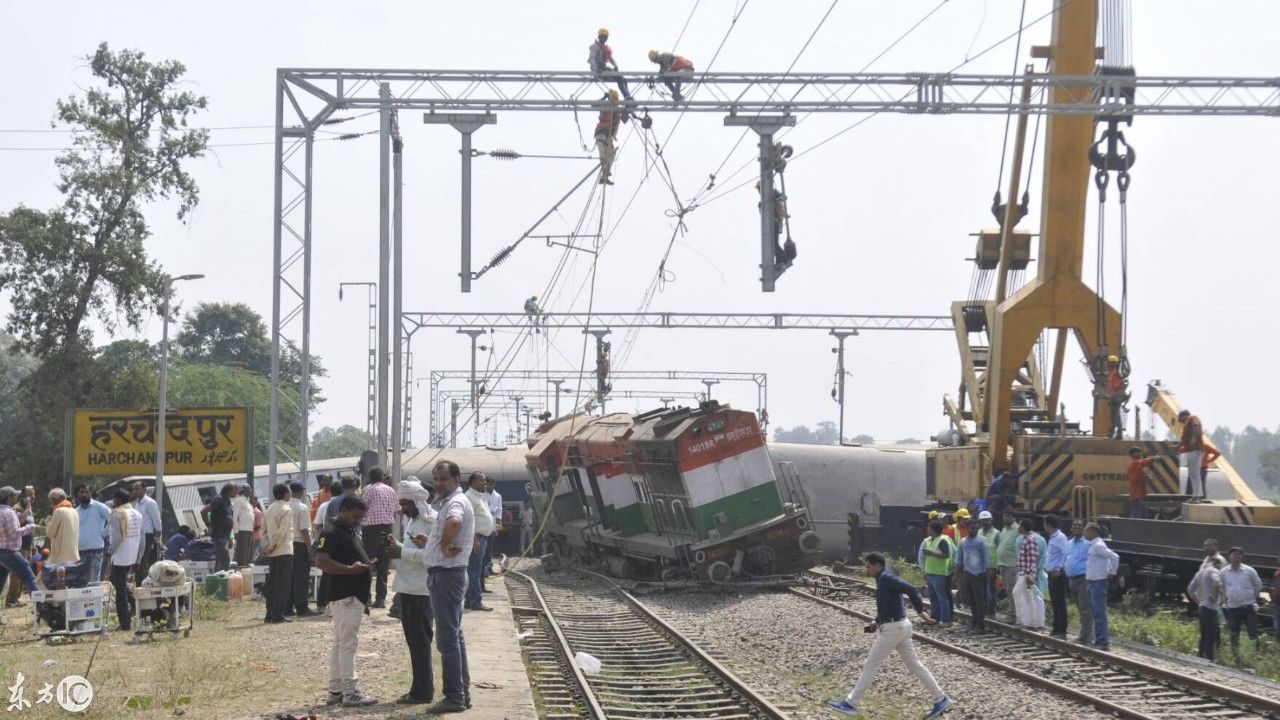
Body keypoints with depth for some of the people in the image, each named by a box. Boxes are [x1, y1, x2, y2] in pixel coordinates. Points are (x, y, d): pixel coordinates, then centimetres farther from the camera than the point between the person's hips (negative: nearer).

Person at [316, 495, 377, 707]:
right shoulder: (332, 534, -13)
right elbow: (321, 562, -23)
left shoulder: (352, 533, 18)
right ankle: (350, 693, -8)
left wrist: (365, 565, 13)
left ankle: (335, 691, 17)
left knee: (340, 644, 12)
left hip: (355, 596, 10)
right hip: (345, 596, -10)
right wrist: (351, 569, -25)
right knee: (348, 644, -9)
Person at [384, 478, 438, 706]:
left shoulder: (432, 520, -14)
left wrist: (402, 552, -20)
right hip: (407, 586, 9)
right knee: (412, 638, 13)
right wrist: (397, 545, 6)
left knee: (420, 640, -4)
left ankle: (423, 692, 3)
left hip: (421, 589, -9)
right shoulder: (410, 520, 15)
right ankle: (420, 688, 20)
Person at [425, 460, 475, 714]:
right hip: (446, 575, 11)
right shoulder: (451, 502, 17)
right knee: (455, 636, 14)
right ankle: (463, 692, 20)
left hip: (447, 575, -11)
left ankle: (454, 697, -6)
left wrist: (445, 546, -26)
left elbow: (454, 522, -41)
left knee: (447, 637, -8)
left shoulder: (456, 502, -16)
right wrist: (430, 541, 11)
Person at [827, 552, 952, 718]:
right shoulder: (883, 580, 17)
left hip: (892, 629, -10)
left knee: (870, 666, -2)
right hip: (900, 625, 10)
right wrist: (875, 623, 14)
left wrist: (921, 612, -27)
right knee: (914, 664, 11)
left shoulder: (886, 578, -14)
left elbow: (911, 590, -24)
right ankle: (941, 700, 11)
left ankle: (850, 704, 3)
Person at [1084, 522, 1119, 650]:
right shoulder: (1093, 545, 13)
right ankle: (1099, 639, 20)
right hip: (1092, 582, 10)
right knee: (1095, 612, 14)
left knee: (1099, 613, -9)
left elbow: (1115, 557, -26)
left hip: (1099, 582, -10)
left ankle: (1103, 642, -9)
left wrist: (1112, 573, -16)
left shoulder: (1098, 546, -16)